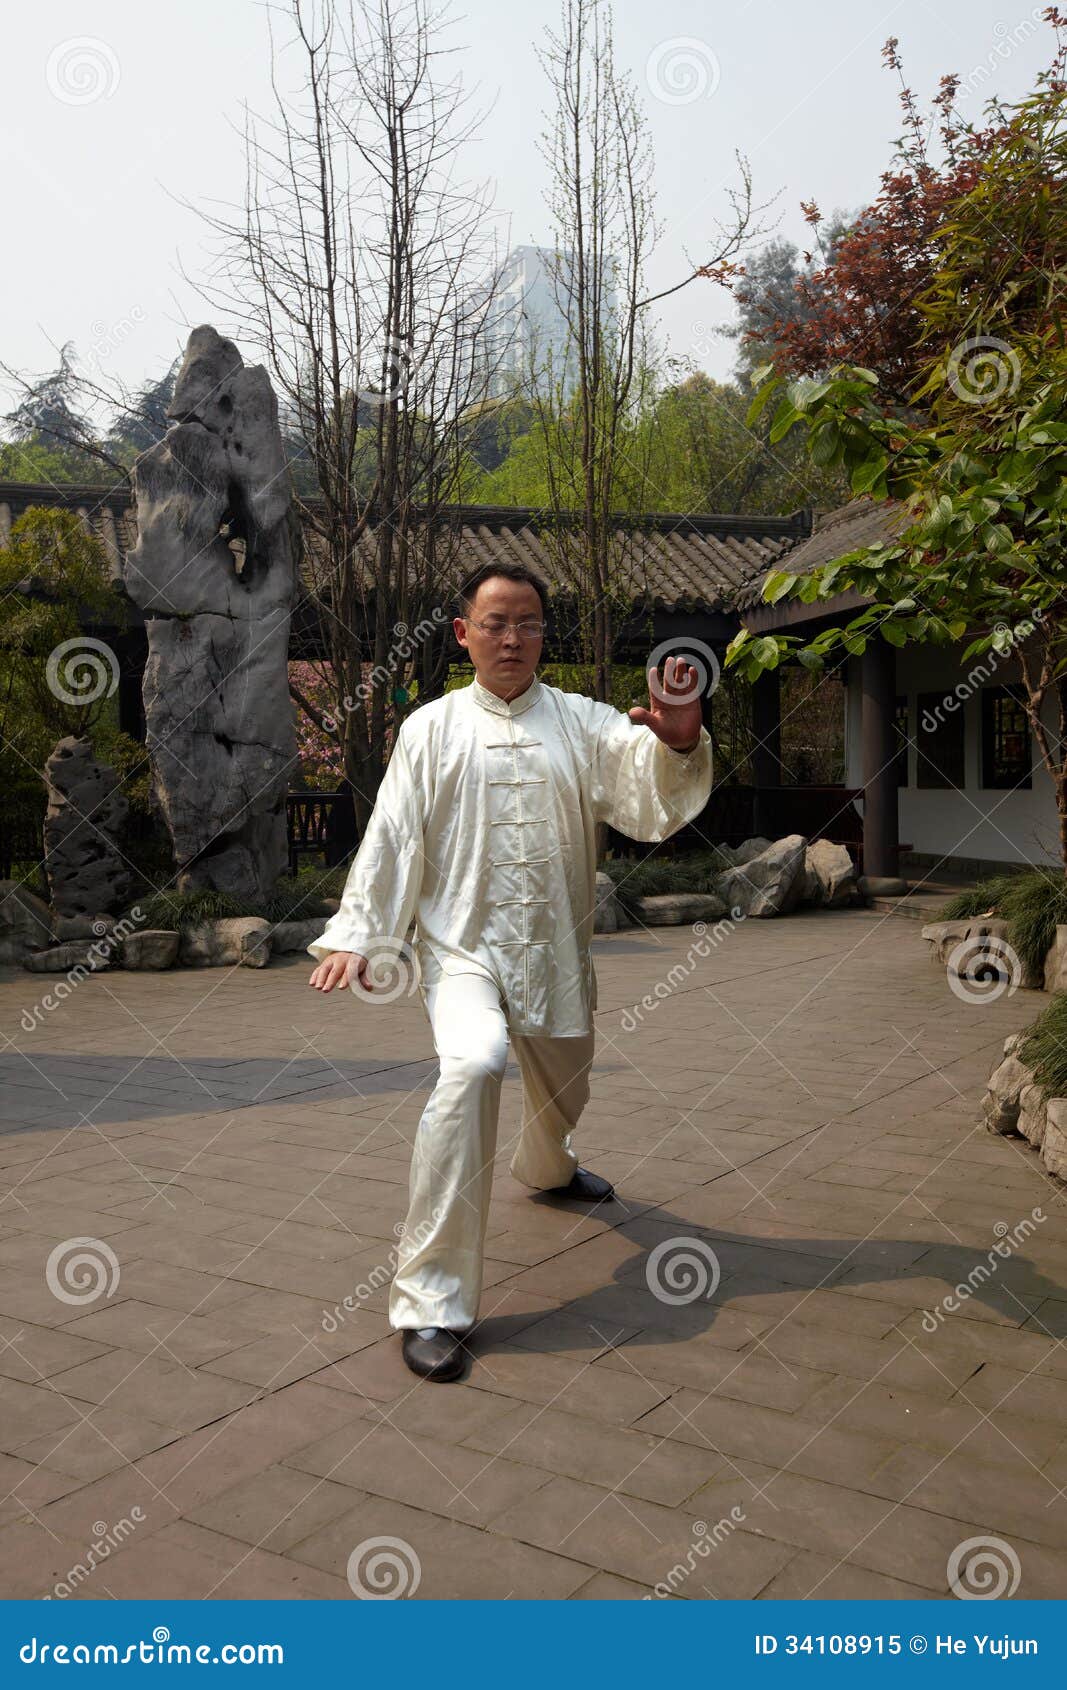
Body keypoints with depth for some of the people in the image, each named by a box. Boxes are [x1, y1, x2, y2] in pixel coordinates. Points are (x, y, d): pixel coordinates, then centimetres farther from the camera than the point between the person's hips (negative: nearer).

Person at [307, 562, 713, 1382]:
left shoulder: (583, 722, 3)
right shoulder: (432, 728, 2)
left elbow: (653, 802, -12)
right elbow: (393, 837, 1)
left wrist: (680, 740, -32)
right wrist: (357, 934, -8)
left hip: (557, 949, 3)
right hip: (463, 944, -3)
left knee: (562, 1091, 22)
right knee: (473, 1065, -31)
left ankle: (546, 1166, 63)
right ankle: (432, 1301, -24)